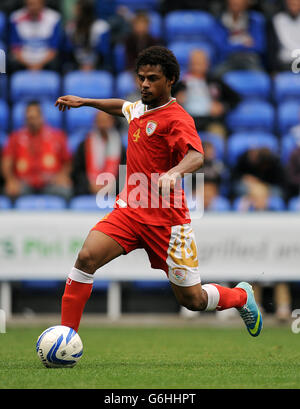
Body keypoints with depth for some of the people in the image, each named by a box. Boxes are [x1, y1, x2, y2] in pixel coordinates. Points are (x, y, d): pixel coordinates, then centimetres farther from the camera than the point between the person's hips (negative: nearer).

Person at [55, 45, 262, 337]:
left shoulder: (177, 119, -14)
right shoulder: (140, 108, 9)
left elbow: (196, 156, -33)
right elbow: (122, 107, 36)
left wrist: (173, 173, -53)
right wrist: (84, 102, 34)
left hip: (165, 219, -6)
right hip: (129, 210, 6)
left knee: (192, 300, 2)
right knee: (87, 257, -21)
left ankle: (242, 296, 34)